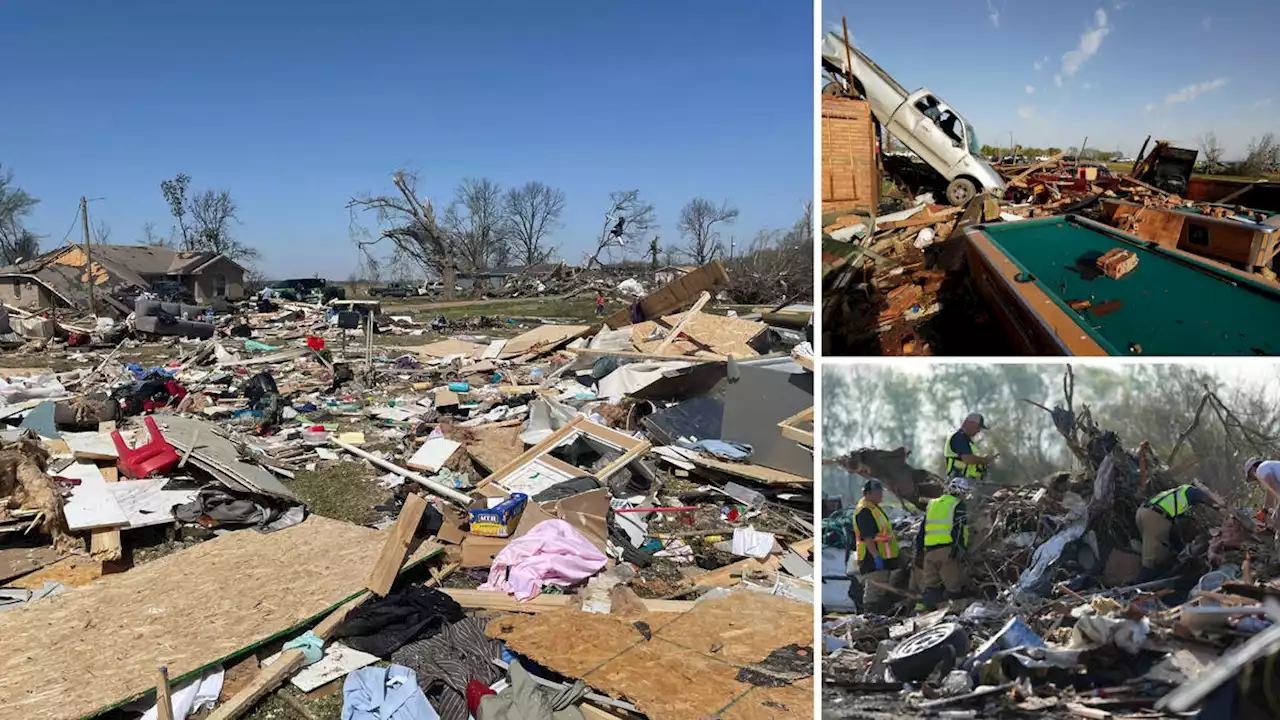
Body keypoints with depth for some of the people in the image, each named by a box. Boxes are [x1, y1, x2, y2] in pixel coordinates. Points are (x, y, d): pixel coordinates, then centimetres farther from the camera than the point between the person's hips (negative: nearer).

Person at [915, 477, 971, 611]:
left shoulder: (932, 504, 21)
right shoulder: (957, 505, 2)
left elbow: (922, 530, 21)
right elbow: (960, 530, -9)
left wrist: (919, 551, 23)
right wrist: (962, 550, -12)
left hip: (929, 550, 6)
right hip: (947, 549, -6)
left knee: (930, 585, 10)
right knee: (953, 585, -1)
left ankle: (923, 606, 1)